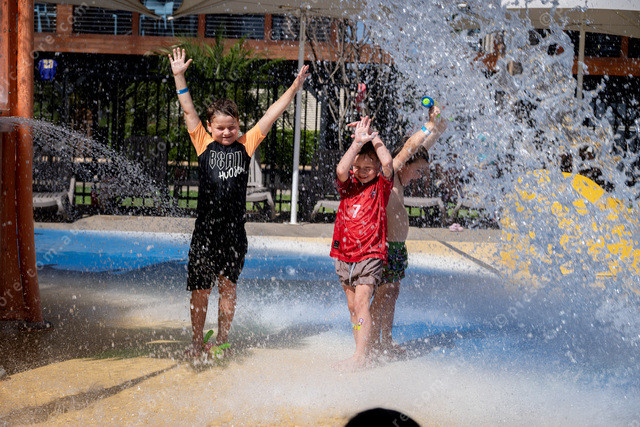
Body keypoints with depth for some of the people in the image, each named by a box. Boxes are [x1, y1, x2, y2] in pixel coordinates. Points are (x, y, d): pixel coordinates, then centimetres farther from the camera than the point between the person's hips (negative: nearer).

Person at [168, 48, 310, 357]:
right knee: (200, 288, 3)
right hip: (206, 228, -1)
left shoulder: (246, 145, 5)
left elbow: (272, 114, 7)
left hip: (235, 229, 1)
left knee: (228, 286, 7)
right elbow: (188, 110, 1)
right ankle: (197, 341, 19)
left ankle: (221, 340, 20)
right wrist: (179, 76, -5)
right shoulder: (204, 144, 3)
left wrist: (295, 87, 6)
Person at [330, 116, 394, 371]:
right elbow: (341, 170, -17)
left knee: (361, 302, -14)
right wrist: (358, 142, -21)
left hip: (370, 254, -5)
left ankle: (360, 356, -15)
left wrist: (373, 138, -13)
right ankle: (362, 351, 19)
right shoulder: (348, 184, 5)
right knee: (353, 306, 10)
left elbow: (387, 162, -20)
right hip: (345, 254, 5)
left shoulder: (381, 185, -2)